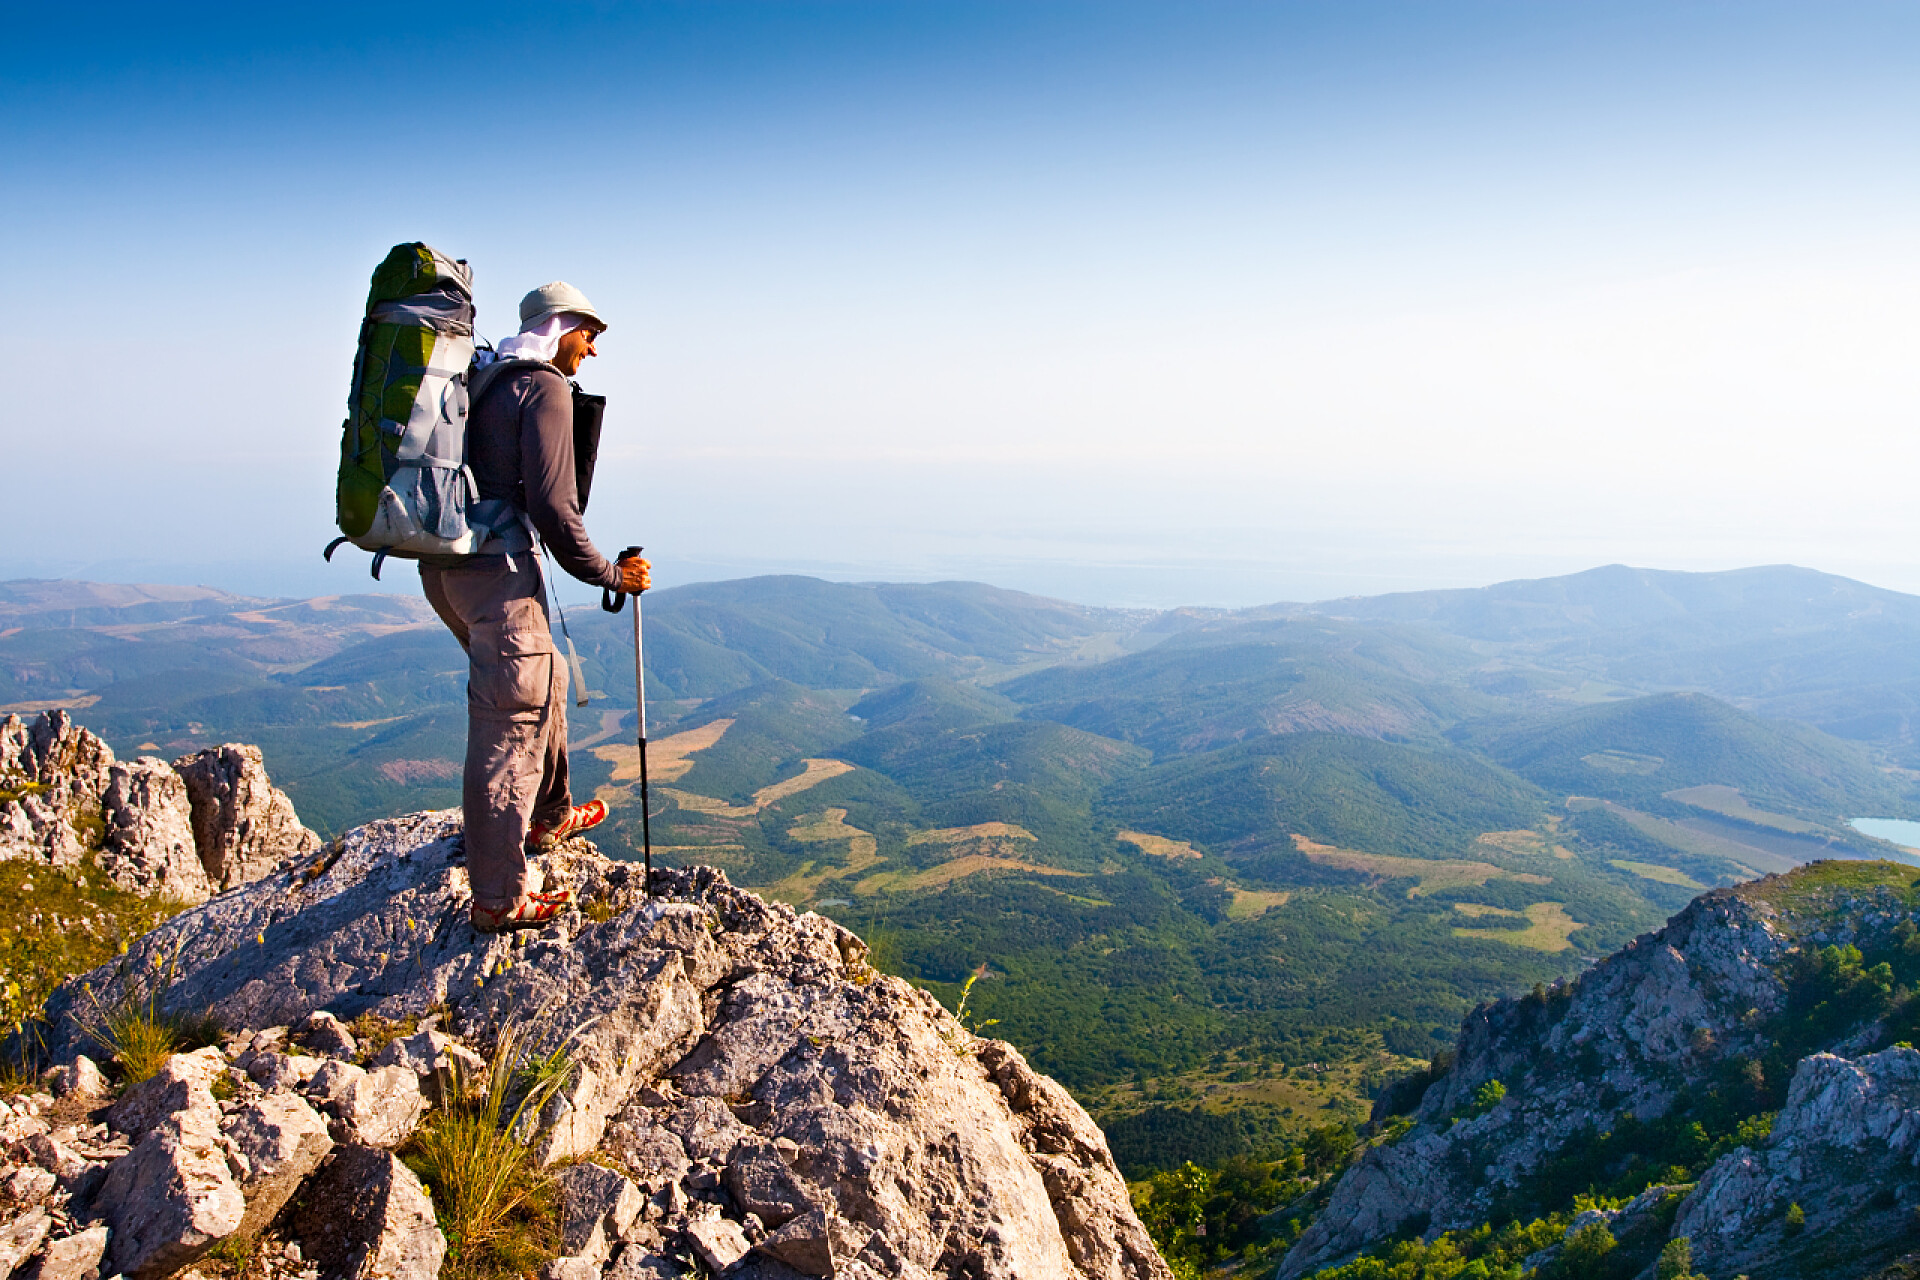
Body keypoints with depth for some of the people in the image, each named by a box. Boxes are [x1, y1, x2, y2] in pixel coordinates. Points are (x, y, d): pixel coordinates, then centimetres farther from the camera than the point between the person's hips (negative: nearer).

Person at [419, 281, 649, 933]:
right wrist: (608, 573, -7)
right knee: (507, 725, -6)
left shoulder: (487, 383, 21)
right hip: (497, 567, -10)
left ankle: (548, 816, 42)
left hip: (446, 565, 10)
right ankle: (499, 898, -2)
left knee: (545, 680, 26)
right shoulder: (545, 388, -8)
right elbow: (550, 504, -16)